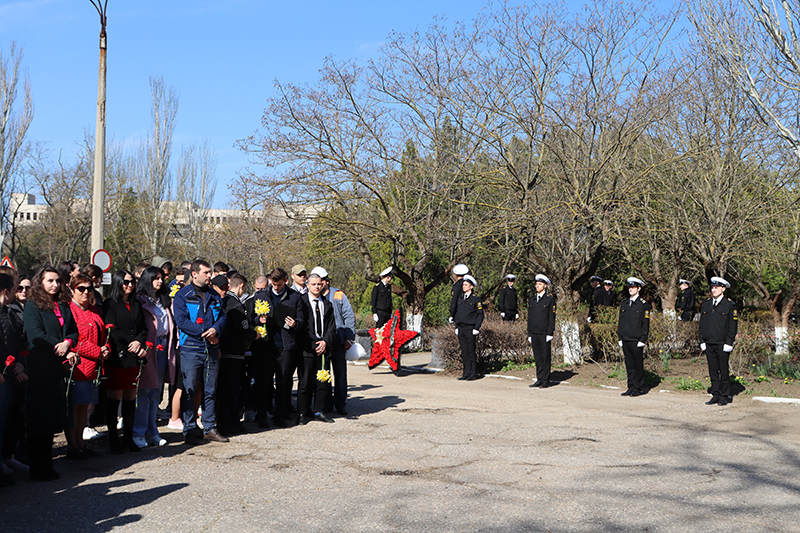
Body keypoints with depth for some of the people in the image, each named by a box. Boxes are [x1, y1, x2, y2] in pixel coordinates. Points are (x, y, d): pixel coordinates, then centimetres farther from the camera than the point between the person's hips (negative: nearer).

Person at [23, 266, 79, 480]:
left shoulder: (63, 306, 16)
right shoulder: (32, 306, -2)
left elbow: (73, 331, 14)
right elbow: (36, 335, -11)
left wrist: (67, 343, -9)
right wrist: (65, 352, -11)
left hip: (58, 367, 6)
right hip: (40, 368, -6)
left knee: (53, 417, 8)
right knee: (39, 417, -4)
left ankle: (47, 466, 16)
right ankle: (38, 469, 3)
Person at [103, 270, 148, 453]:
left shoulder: (136, 305, 19)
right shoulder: (110, 304, 0)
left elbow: (143, 329, 13)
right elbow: (112, 331, -8)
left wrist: (139, 342, -8)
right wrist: (133, 348, -10)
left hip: (134, 358, 5)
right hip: (117, 358, -5)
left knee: (130, 398, 7)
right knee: (114, 399, -1)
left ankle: (128, 438, 13)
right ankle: (113, 440, 6)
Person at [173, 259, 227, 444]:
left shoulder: (215, 296, 14)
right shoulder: (182, 295, -2)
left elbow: (222, 317, 9)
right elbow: (181, 320, -11)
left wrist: (215, 329, -13)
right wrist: (205, 333, -15)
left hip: (212, 349, 5)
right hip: (191, 349, -5)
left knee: (211, 390, 9)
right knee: (189, 390, -2)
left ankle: (209, 427, 17)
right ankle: (189, 430, 6)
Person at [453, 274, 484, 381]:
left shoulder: (476, 299, -3)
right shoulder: (461, 299, 15)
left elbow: (480, 314, -4)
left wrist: (477, 328, -11)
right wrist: (456, 327, 12)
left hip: (470, 329, -6)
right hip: (461, 329, 6)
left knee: (471, 352, -4)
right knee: (464, 352, 7)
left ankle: (472, 375, 2)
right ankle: (466, 373, 11)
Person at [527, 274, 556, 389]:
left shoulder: (550, 299, -1)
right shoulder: (532, 300, 15)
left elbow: (552, 318, -5)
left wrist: (549, 333, -11)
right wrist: (529, 334, 12)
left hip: (545, 334, -5)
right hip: (534, 334, 5)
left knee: (546, 357, -1)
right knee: (537, 358, 8)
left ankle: (546, 381, 4)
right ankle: (539, 380, 15)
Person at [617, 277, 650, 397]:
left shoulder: (643, 304, -3)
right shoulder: (624, 304, 13)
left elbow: (645, 324, -5)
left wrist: (642, 340, -10)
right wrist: (620, 338, 11)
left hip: (636, 341, -5)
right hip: (625, 340, 5)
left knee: (638, 365, 1)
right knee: (629, 365, 9)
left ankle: (639, 388, 7)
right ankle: (631, 387, 15)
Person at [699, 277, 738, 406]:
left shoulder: (730, 305, -2)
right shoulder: (706, 305, 12)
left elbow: (733, 326, -3)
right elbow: (702, 324, 15)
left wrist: (729, 343, -10)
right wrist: (702, 341, 8)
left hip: (722, 345, -4)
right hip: (709, 344, 5)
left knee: (724, 371, 0)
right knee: (713, 370, 7)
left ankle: (724, 396, 8)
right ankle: (715, 395, 14)